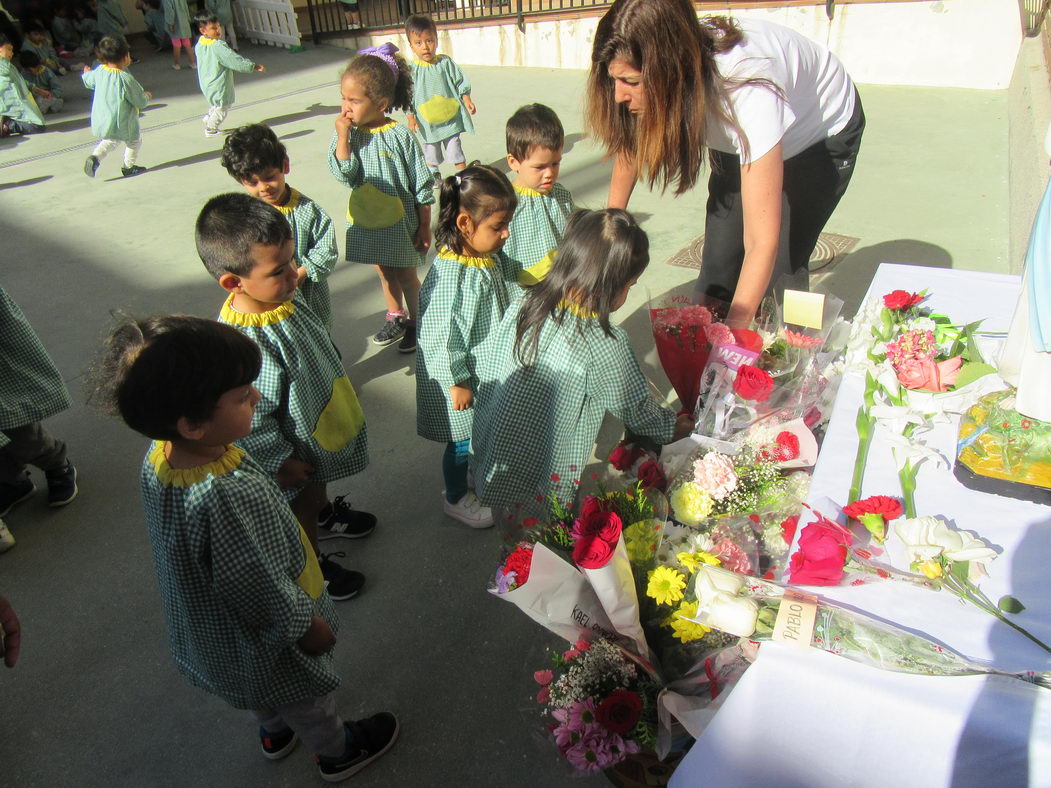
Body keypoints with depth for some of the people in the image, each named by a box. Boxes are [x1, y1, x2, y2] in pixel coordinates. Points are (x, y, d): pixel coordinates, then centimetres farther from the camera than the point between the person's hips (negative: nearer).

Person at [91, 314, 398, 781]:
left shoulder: (159, 456, -19)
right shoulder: (232, 498, -45)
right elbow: (267, 594, -31)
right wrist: (311, 629, -13)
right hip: (262, 639, -7)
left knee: (263, 691, 36)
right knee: (306, 698, 25)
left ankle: (274, 734, 65)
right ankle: (339, 752, 54)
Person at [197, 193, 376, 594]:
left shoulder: (283, 297, -13)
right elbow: (250, 418, -29)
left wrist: (335, 380, 19)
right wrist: (278, 461, -19)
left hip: (322, 420, 8)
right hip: (293, 447, -7)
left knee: (318, 482, 35)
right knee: (302, 504, 19)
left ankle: (328, 514, 64)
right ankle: (313, 566, 45)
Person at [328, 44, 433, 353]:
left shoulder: (400, 136, -17)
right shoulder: (346, 133, -6)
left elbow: (422, 187, -11)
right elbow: (343, 173, -15)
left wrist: (424, 227, -8)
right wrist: (343, 137, -24)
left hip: (400, 222, -4)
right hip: (366, 222, 4)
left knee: (406, 275, 11)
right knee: (384, 272, 21)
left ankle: (416, 323, 32)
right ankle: (396, 317, 41)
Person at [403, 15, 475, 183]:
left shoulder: (446, 63, -4)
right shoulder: (411, 70, -7)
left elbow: (461, 83, 3)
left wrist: (467, 100, -6)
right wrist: (410, 117, -9)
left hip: (450, 117, 0)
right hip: (426, 122, 0)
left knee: (455, 148, 7)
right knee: (430, 150, 16)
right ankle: (433, 175, 37)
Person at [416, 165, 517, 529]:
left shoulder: (488, 259, -2)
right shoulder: (450, 275, -31)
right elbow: (442, 336, -27)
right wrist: (457, 383, -19)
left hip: (490, 369, 8)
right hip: (462, 376, -8)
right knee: (463, 440, 12)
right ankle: (456, 498, 37)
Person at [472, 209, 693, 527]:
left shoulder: (522, 306, -6)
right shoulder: (603, 342, -22)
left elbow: (486, 371, 3)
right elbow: (633, 409, -7)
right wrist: (671, 426, 14)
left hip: (491, 465, 6)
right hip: (542, 486, -6)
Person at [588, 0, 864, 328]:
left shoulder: (748, 91, -44)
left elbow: (762, 243, -43)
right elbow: (629, 146, -5)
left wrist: (733, 338, -43)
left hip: (824, 134, -5)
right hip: (738, 142, 5)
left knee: (780, 266, -16)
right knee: (719, 265, -6)